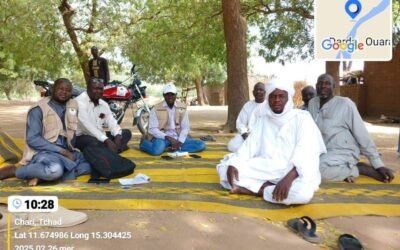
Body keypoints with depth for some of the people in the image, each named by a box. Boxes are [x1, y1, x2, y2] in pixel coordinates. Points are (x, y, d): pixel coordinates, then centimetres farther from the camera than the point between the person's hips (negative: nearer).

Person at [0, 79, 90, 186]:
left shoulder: (73, 106, 9)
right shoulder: (39, 109, -8)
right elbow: (32, 139, -16)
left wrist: (69, 152, 2)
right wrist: (62, 151, -21)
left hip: (66, 152, 8)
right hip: (43, 151, -7)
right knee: (55, 170, -39)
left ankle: (43, 175, -17)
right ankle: (14, 171, -12)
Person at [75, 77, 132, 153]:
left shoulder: (104, 104, 10)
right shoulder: (80, 102, -14)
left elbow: (112, 122, 2)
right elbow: (87, 126, -26)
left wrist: (118, 136, -21)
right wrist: (107, 141, -33)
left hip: (100, 136, 8)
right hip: (82, 137, -8)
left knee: (126, 132, -2)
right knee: (95, 143, -40)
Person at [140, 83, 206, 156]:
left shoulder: (182, 108, 5)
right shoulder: (156, 109, -4)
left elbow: (185, 127, 4)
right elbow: (152, 129, -9)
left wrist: (179, 141, -13)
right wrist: (168, 138, -21)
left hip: (177, 138, 5)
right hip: (162, 138, -4)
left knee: (201, 145, -16)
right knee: (157, 150, -39)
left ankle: (172, 148, -19)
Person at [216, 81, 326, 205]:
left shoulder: (302, 118, -4)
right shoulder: (263, 119, 11)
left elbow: (306, 152, -18)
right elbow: (250, 145, 4)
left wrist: (289, 178, -35)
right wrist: (233, 164, -16)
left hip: (293, 171, -3)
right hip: (265, 168, 4)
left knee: (303, 192, -38)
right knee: (224, 168, -14)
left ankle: (251, 189, -20)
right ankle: (267, 187, -16)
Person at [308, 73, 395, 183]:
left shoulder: (345, 104, -13)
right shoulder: (312, 103, 4)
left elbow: (362, 135, -12)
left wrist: (378, 165, -12)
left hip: (344, 153, -7)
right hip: (323, 152, 7)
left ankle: (357, 168, -9)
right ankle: (341, 171, 2)